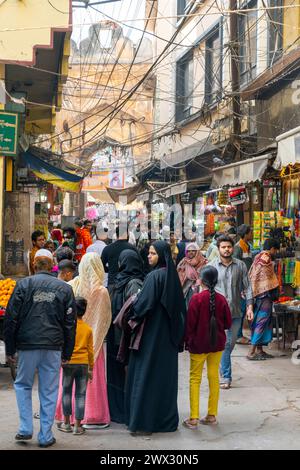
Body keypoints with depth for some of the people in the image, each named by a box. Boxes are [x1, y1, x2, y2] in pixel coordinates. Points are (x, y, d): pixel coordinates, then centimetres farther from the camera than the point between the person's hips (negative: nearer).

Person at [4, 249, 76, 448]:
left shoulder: (24, 285, -2)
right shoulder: (64, 288, 5)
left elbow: (11, 318, -3)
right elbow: (70, 323, 6)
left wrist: (10, 349, 4)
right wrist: (67, 353, 12)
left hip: (27, 345, -1)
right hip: (53, 347, 1)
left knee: (23, 385, 17)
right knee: (49, 391, 7)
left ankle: (26, 429, 10)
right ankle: (46, 436, 10)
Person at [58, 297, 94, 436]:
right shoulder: (88, 329, 3)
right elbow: (90, 350, 7)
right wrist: (91, 368, 14)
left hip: (69, 363, -2)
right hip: (83, 364, 2)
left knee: (66, 392, 11)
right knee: (80, 394, 4)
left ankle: (66, 423, 15)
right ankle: (78, 425, 3)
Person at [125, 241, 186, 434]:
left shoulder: (154, 276, -17)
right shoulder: (172, 275, 7)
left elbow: (145, 304, -20)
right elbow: (180, 305, 12)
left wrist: (134, 316, -2)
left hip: (152, 333, -8)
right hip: (169, 334, 8)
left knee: (146, 374, -1)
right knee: (166, 374, 13)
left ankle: (143, 420, 1)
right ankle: (167, 418, 20)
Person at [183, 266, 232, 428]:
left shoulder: (196, 299, -14)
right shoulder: (221, 299, -4)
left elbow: (190, 323, -11)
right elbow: (228, 323, 3)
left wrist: (187, 340, 1)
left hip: (198, 344, -3)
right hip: (217, 343, 3)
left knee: (195, 379, 3)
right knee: (214, 377, 12)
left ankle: (193, 418, -1)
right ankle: (212, 415, 17)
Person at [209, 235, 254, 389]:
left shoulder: (240, 265, 6)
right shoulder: (212, 266, 0)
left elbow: (247, 287, 9)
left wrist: (250, 306, 0)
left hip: (235, 312, 3)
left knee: (231, 344, 10)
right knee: (224, 344, -7)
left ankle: (223, 368, 27)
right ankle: (226, 377, -2)